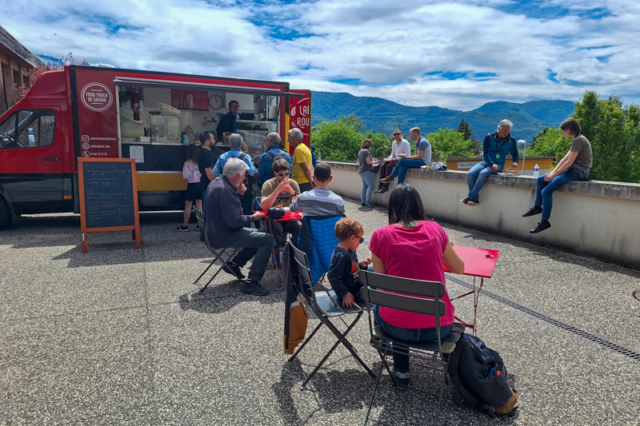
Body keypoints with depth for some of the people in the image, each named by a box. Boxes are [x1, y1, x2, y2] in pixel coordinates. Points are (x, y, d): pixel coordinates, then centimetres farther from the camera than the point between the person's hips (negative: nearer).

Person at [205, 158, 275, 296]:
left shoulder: (218, 182, 8)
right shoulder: (224, 190, -24)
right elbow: (234, 221, -27)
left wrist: (238, 193, 3)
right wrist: (253, 217, -9)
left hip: (217, 231, 11)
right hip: (223, 236, -11)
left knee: (260, 235, 22)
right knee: (269, 239, -17)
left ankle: (234, 264, 19)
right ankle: (251, 282, -14)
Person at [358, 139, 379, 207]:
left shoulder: (360, 151, 13)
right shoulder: (366, 151, -15)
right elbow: (368, 162, -18)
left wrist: (372, 161, 24)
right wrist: (374, 162, 0)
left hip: (361, 171, 10)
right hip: (366, 171, -10)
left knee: (364, 186, 13)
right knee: (370, 186, -6)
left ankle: (362, 202, 12)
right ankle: (366, 203, -9)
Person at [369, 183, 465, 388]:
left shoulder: (381, 235, -5)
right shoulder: (435, 229, 0)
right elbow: (459, 269, 14)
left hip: (398, 327, -2)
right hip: (439, 327, 2)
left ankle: (401, 372, 36)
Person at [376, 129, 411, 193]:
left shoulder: (404, 143, -12)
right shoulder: (394, 143, 12)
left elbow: (407, 156, -18)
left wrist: (395, 159, -23)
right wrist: (388, 159, -5)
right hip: (396, 160, 8)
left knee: (389, 166, -29)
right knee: (382, 166, -13)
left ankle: (385, 186, -25)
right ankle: (380, 185, -15)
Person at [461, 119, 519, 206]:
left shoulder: (511, 140, 2)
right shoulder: (489, 137, -2)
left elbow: (515, 154, 10)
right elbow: (485, 153, -8)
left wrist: (515, 162, -14)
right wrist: (492, 164, -25)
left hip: (499, 165, -2)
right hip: (486, 161, 2)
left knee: (483, 173, -34)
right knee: (470, 174, -27)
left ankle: (470, 197, -29)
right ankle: (475, 199, -19)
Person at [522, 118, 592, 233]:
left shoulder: (579, 140, -14)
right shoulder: (577, 140, 18)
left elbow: (569, 162, -19)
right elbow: (565, 159, 15)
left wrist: (553, 174, -14)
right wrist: (552, 172, 6)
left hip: (578, 172, -11)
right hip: (572, 170, 11)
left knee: (546, 191, -20)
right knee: (540, 180, 12)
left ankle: (545, 222, -15)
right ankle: (537, 206, 12)